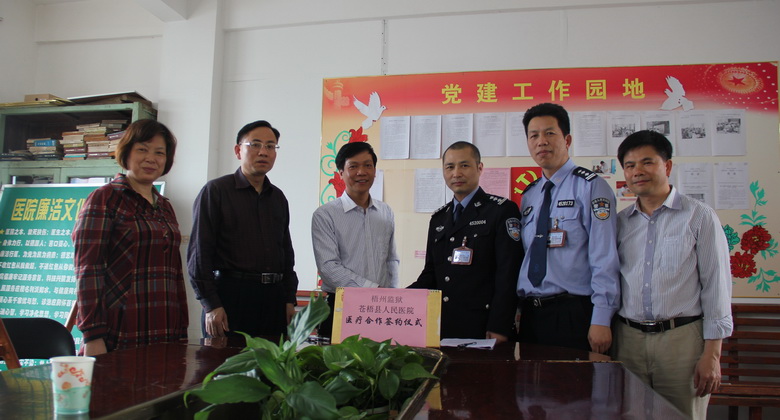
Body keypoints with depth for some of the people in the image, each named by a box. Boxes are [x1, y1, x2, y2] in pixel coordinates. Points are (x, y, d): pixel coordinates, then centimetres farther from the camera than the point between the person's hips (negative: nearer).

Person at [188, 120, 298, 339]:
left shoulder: (278, 197, 16)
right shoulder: (216, 191, 0)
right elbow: (199, 253, -5)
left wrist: (289, 300, 10)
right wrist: (210, 305, -11)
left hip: (274, 298, 5)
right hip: (230, 294, -4)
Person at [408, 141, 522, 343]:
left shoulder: (502, 210, -4)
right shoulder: (438, 218, 16)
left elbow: (509, 273, -11)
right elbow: (431, 273, 15)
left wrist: (498, 328, -17)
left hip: (481, 327, -5)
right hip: (441, 327, 5)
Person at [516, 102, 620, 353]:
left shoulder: (590, 187, -6)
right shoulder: (528, 196, 13)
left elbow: (605, 258, -12)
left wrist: (601, 320, -16)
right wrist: (519, 308, 8)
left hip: (573, 314, -5)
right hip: (531, 314, 5)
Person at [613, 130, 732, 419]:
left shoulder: (699, 217, -1)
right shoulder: (620, 222, 9)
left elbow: (716, 286, -3)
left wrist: (712, 355, -7)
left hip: (682, 338, -3)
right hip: (627, 338, 3)